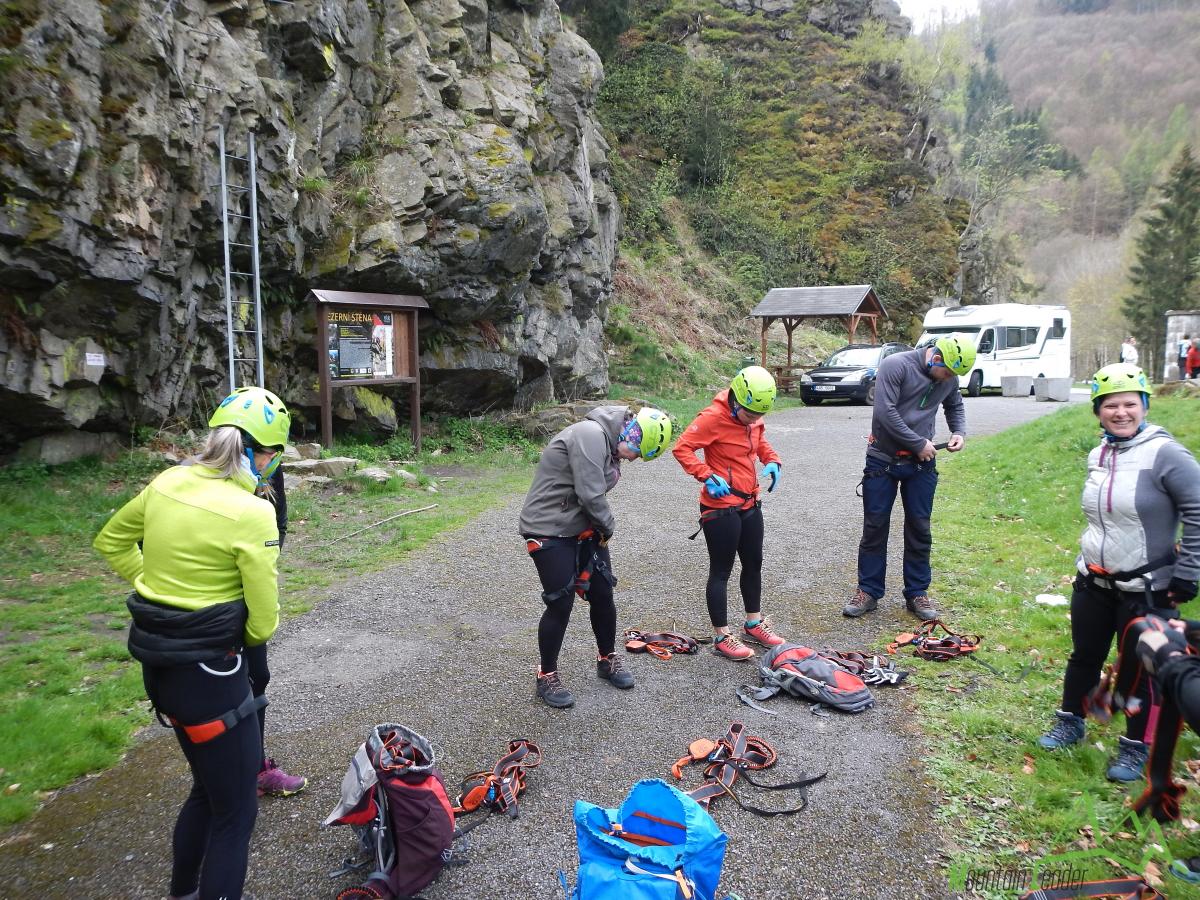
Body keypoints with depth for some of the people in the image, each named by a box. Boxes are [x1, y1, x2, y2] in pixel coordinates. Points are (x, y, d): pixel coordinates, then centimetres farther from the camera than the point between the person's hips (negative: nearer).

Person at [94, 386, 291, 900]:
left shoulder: (169, 482, 0)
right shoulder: (251, 513, -21)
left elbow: (110, 542, 17)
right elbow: (263, 623, -16)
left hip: (157, 662, 8)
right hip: (208, 672, -8)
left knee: (208, 790, 28)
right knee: (235, 812, 11)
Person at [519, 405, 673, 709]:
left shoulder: (608, 442, 7)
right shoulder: (591, 434, -24)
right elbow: (590, 495, -26)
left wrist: (603, 528, -2)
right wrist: (608, 526, -9)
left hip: (585, 528, 9)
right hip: (550, 532, -9)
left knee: (603, 595, 13)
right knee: (561, 604, -2)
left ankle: (607, 660, 35)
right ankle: (547, 676, 17)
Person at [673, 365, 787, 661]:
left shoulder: (753, 418, 4)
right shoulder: (714, 417, -20)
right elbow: (682, 448, -20)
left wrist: (772, 460, 4)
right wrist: (707, 476, -29)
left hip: (750, 504, 8)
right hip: (721, 507, -8)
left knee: (754, 564, 18)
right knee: (721, 571, 1)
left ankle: (754, 624, 35)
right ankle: (721, 637, 12)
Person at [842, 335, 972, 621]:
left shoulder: (949, 378, 2)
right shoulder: (895, 366, -16)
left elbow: (955, 407, 22)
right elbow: (885, 412, -23)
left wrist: (959, 432, 2)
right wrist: (919, 443, -17)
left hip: (921, 464, 4)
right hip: (883, 460, -4)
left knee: (919, 529, 7)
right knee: (875, 527, 3)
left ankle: (917, 593, 18)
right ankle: (868, 591, 14)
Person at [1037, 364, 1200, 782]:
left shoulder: (1163, 453, -17)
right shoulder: (1097, 455, 4)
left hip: (1146, 589, -6)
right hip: (1093, 582, 6)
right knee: (1084, 657, 18)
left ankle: (1136, 747, 27)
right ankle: (1070, 722, 37)